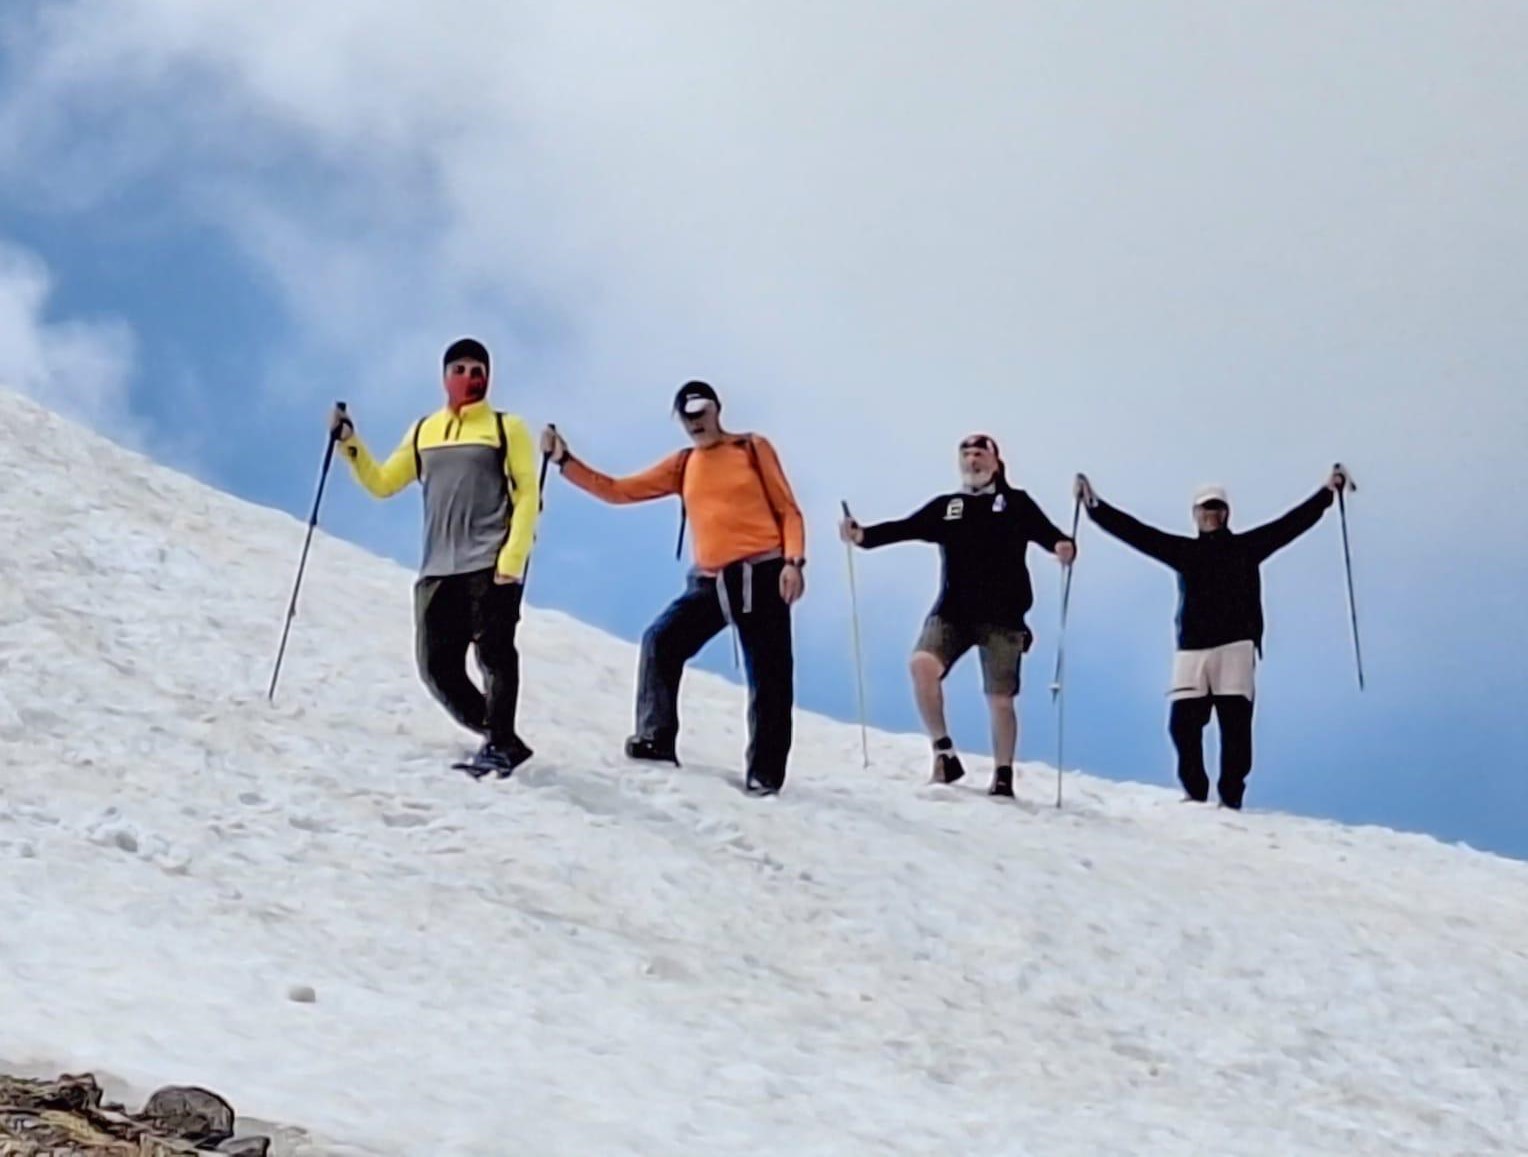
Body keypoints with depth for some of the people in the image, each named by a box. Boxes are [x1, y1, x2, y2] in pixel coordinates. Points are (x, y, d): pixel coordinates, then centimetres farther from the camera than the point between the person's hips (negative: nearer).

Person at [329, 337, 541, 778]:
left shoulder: (507, 428, 7)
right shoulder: (424, 432, 19)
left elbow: (527, 495, -1)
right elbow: (381, 483, 20)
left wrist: (512, 560, -12)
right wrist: (349, 445, 5)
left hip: (491, 565, -4)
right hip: (438, 568, 5)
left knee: (493, 653, -12)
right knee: (437, 666, -1)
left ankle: (499, 745, -8)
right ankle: (499, 737, 11)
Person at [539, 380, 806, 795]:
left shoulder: (753, 448, 5)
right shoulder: (682, 465, 13)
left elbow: (788, 511, 3)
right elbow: (617, 491, 11)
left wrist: (793, 561, -12)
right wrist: (564, 461, 3)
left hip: (762, 576, -3)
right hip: (710, 582, 3)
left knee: (768, 679, -1)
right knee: (660, 641, -16)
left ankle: (765, 773, 6)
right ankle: (657, 740, -13)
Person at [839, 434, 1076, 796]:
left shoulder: (1015, 503, 8)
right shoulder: (945, 507, 13)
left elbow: (1047, 533, -3)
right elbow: (906, 528, 1)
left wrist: (1064, 548, -27)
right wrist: (863, 535, -15)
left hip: (1002, 617, -2)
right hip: (952, 612, 2)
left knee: (1000, 699, 0)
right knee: (922, 664, -23)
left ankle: (1003, 776, 17)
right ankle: (943, 751, -9)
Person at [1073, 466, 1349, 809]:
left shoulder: (1247, 546, 14)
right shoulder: (1183, 551, 16)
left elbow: (1292, 522, 11)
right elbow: (1135, 532, 13)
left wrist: (1328, 492, 7)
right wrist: (1095, 506, 6)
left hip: (1236, 647, -1)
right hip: (1191, 649, 1)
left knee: (1235, 724, -7)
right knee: (1184, 723, -5)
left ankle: (1231, 797, -3)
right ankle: (1195, 793, 9)